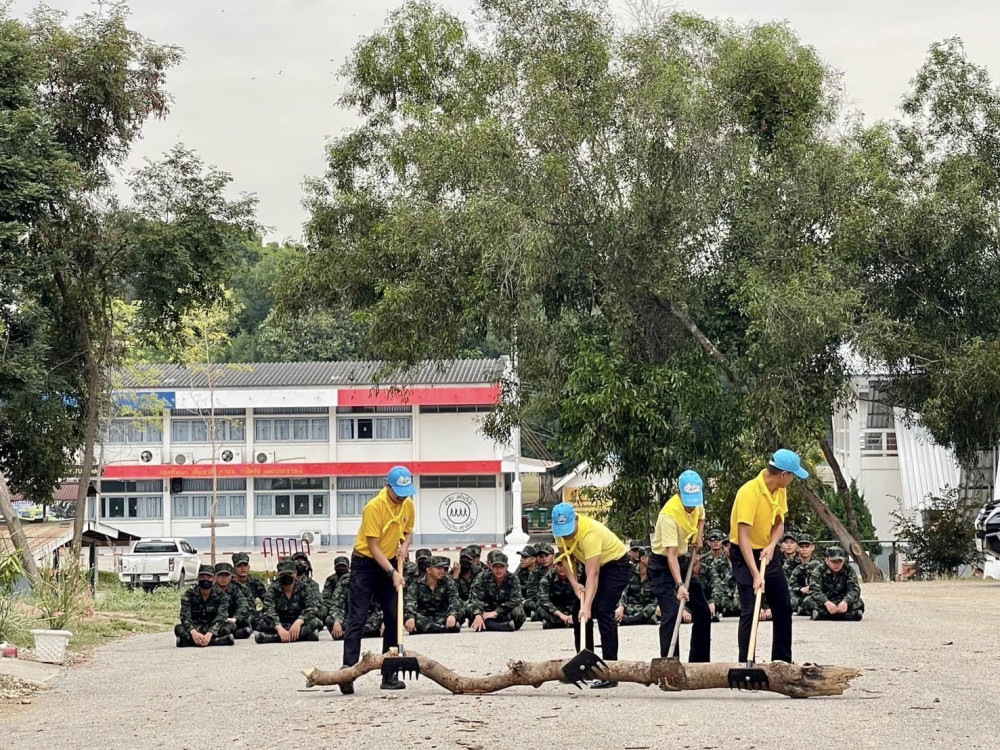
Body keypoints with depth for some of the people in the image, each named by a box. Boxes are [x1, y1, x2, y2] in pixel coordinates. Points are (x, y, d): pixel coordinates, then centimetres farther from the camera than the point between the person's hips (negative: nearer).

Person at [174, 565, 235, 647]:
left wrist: (209, 634, -38)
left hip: (213, 629, 0)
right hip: (195, 629, 0)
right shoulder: (189, 594, -4)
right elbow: (185, 616, -17)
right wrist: (193, 632, -39)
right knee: (179, 629, -30)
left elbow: (220, 617, -19)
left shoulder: (220, 595, -5)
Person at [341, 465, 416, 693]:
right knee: (357, 619, -12)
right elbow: (373, 547, -21)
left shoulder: (408, 504, 0)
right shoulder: (374, 507, -21)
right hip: (365, 564, -6)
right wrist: (392, 573, -26)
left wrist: (405, 545, -5)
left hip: (390, 563, 7)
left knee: (393, 618, 3)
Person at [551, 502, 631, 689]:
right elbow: (566, 557, 0)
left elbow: (592, 575, -40)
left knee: (603, 612, -20)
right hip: (594, 564, 8)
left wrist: (587, 606, -46)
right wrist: (574, 583, -15)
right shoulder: (561, 530, -14)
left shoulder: (590, 533, -37)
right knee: (580, 613, 2)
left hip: (616, 564, -8)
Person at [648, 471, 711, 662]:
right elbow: (671, 553, -37)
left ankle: (699, 662, 23)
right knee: (671, 614, -19)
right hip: (663, 565, -8)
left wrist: (699, 536, 2)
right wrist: (680, 585, -45)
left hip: (684, 561, 8)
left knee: (703, 612, 11)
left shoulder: (696, 503, -8)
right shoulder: (669, 515, -31)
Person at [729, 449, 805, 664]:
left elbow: (779, 523, 6)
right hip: (745, 555, -8)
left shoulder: (780, 490, -4)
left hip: (767, 552, 8)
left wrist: (772, 545, -17)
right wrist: (756, 575, -37)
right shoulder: (750, 492, -29)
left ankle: (782, 661, 24)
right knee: (749, 611, -12)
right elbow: (743, 537, -32)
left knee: (783, 607, 12)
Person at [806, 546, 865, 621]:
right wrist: (827, 602, -39)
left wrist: (845, 601, -37)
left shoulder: (849, 571, -1)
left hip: (842, 603, 1)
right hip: (823, 603, -1)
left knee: (858, 603, -27)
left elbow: (854, 589, -15)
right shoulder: (819, 570, -6)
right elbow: (814, 590, -20)